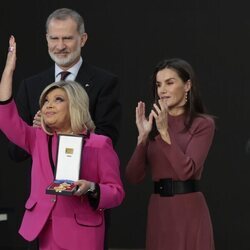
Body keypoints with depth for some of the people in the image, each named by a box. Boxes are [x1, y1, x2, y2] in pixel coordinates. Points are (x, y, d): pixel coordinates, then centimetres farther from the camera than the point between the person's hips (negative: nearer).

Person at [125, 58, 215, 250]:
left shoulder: (203, 123, -4)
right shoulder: (154, 123, 10)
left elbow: (186, 170, -17)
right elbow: (133, 176, 2)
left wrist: (165, 132, -20)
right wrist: (143, 136, -10)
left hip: (189, 211, -5)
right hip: (158, 211, 5)